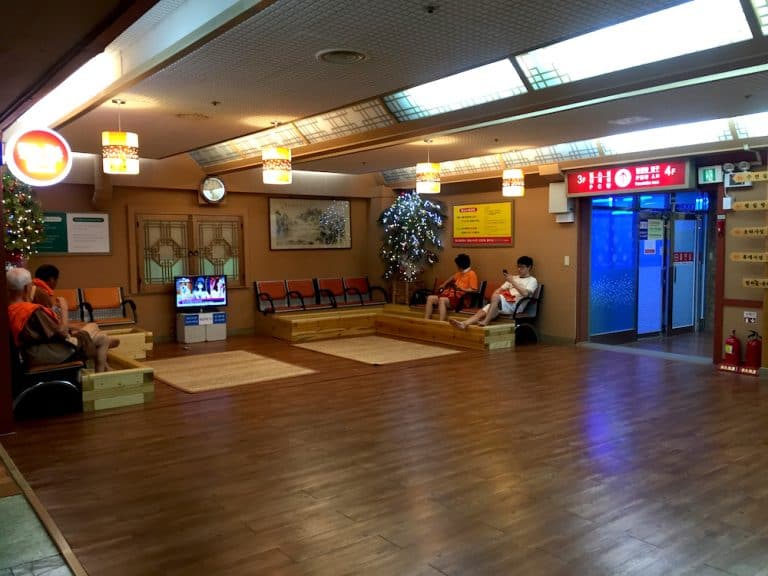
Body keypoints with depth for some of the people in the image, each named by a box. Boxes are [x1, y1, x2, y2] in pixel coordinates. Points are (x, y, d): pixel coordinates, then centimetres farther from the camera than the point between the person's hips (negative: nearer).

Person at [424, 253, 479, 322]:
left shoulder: (471, 274, -5)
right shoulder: (460, 273, 20)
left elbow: (474, 290, -13)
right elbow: (452, 278, 43)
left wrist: (461, 289, -23)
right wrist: (444, 284, 33)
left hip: (459, 298, -9)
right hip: (451, 294, 9)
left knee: (442, 300, -35)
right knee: (430, 298, -5)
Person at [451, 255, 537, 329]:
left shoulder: (532, 280, 9)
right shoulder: (514, 278, 30)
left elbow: (525, 293, -11)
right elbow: (501, 289, 23)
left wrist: (512, 282, -12)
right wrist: (496, 292, 0)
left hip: (515, 305, -6)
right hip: (501, 303, 6)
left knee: (495, 296, -36)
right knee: (482, 311, -21)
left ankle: (485, 322, -36)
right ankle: (464, 324, -42)